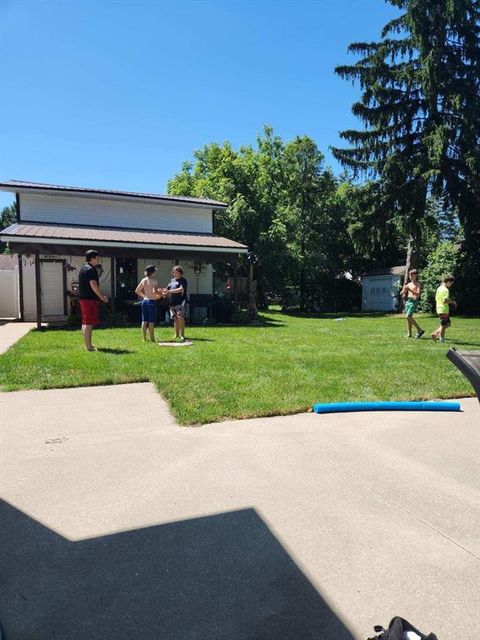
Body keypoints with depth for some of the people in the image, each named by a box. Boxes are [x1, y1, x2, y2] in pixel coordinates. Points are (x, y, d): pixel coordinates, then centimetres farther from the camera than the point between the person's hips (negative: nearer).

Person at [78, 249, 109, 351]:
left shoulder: (83, 269, 19)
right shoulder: (90, 269, -14)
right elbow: (93, 285, -22)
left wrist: (100, 295, 25)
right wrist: (102, 297, -16)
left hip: (83, 298, 11)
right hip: (90, 299, -11)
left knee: (85, 322, 15)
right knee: (89, 323, -8)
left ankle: (87, 344, 23)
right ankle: (88, 346, -6)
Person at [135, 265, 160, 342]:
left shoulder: (143, 280, 7)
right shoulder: (154, 281, -12)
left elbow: (137, 291, 10)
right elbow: (154, 291, -25)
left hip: (144, 301, 6)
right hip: (152, 302, -6)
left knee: (144, 321, 9)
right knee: (151, 321, 0)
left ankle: (144, 339, 12)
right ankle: (152, 339, 5)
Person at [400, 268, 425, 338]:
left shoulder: (417, 284, -2)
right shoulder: (408, 284, 16)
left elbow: (418, 294, -16)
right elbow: (401, 294, 17)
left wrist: (410, 290, -25)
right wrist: (404, 290, -5)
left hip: (414, 301, -6)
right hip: (407, 301, 6)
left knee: (408, 316, -18)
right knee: (408, 317, 5)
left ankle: (419, 330, -8)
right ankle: (409, 334, 10)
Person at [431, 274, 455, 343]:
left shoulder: (439, 288, 11)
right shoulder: (446, 290, -16)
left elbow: (436, 299, 17)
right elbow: (445, 301, -24)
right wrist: (452, 302, -8)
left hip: (439, 309, 9)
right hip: (444, 310, -9)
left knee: (448, 324, 18)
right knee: (444, 325, 1)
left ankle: (435, 334, 15)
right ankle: (442, 339, 9)